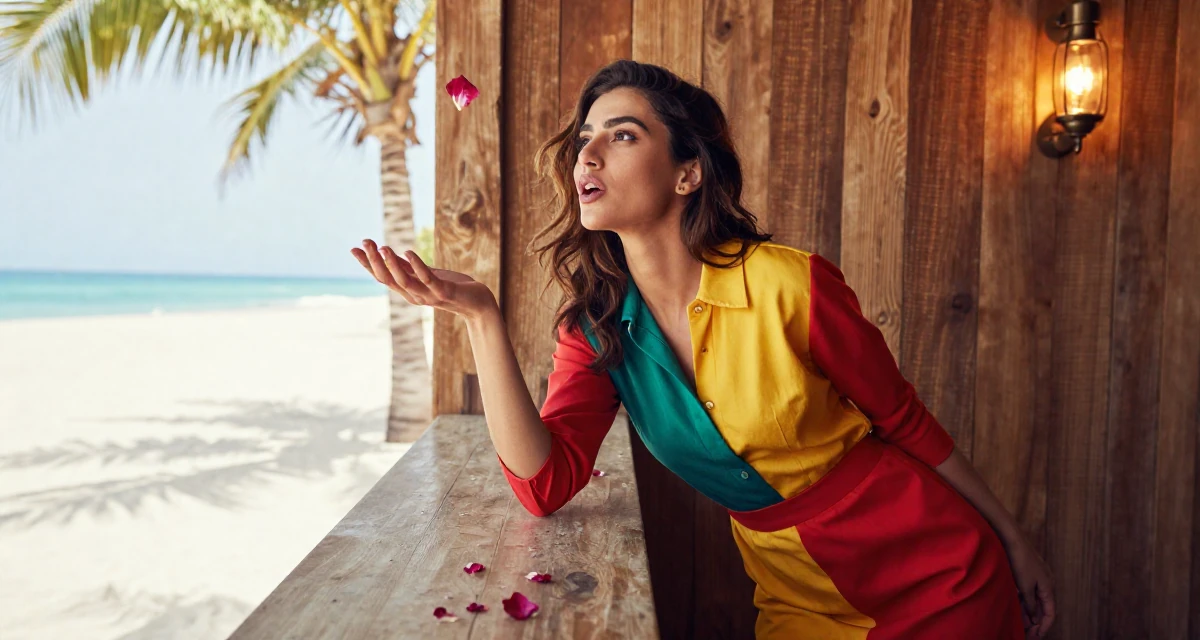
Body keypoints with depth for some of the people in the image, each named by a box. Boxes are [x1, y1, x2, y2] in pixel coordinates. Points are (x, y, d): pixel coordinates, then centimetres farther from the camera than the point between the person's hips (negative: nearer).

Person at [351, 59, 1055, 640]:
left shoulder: (791, 285, -22)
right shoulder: (597, 326, -9)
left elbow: (906, 422, -8)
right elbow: (545, 484, -20)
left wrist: (1014, 539, 3)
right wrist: (481, 316, -27)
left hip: (937, 576, -3)